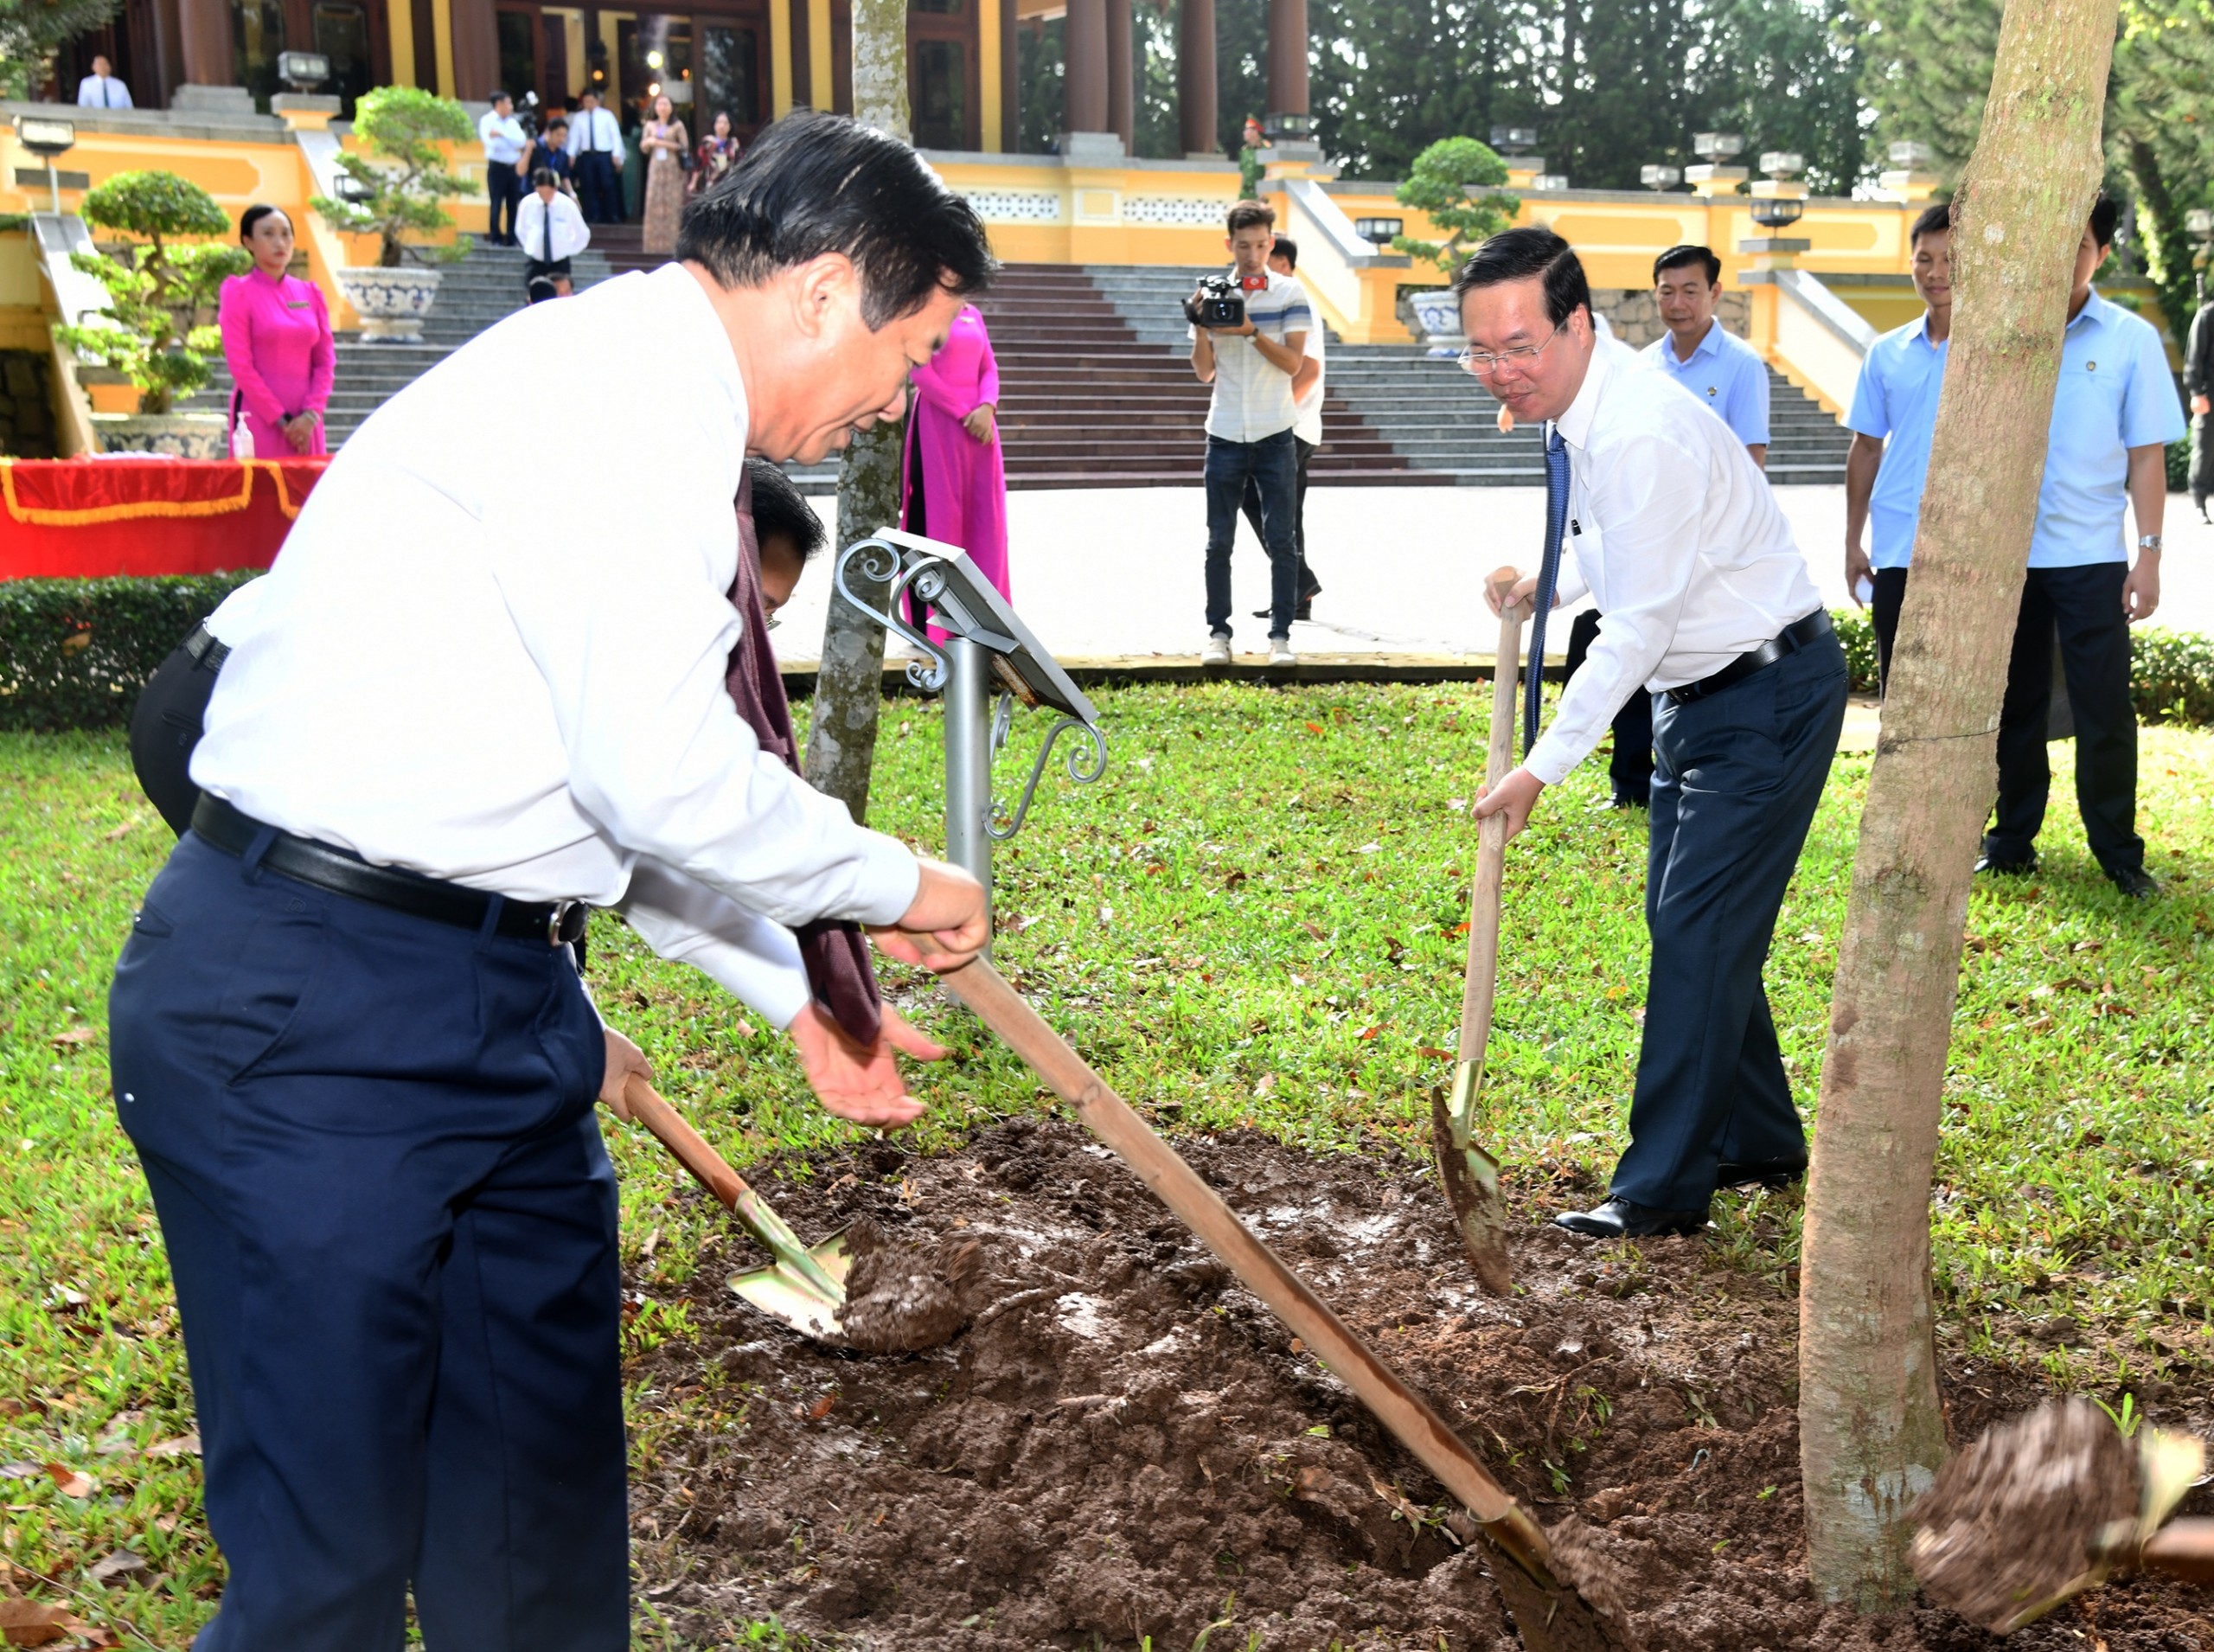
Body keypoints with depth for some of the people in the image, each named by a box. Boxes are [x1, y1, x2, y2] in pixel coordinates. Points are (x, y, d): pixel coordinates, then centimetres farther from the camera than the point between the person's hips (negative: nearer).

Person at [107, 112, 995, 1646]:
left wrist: (801, 997, 20)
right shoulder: (634, 391, -16)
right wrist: (897, 884, -4)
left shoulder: (652, 395, 16)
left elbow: (619, 777, 20)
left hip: (490, 998, 10)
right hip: (317, 1016, -10)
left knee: (543, 1517, 18)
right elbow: (671, 783, -21)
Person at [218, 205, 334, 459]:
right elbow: (240, 366, -5)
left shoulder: (310, 293, 13)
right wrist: (281, 419, -11)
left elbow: (325, 361, 9)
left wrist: (311, 414, -6)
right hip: (259, 419, -4)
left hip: (304, 422, 4)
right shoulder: (238, 292, 1)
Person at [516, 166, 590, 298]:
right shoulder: (528, 203, -7)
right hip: (535, 262, 1)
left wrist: (569, 251, 1)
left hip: (560, 262, -1)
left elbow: (583, 234, 3)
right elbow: (521, 230, 12)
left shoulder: (567, 205, -11)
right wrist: (531, 247, 6)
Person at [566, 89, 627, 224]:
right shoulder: (579, 118, 8)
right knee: (589, 187, 2)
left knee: (609, 186, -4)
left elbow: (615, 135, 1)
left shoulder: (607, 115, 4)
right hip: (587, 156, 2)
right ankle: (593, 217, 8)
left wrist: (617, 154, -8)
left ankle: (613, 217, 4)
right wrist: (571, 155, -6)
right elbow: (574, 137, 5)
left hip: (605, 155, -2)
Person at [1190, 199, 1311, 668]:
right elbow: (1205, 373, 6)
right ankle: (1218, 633, 11)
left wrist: (1251, 331, -18)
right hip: (1225, 434, 2)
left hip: (1275, 435, -2)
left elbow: (1293, 362, -7)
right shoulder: (1212, 294, 6)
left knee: (1280, 539, -1)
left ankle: (1280, 634, 5)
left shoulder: (1290, 294, 1)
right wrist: (1200, 327, -10)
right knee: (1219, 540, 4)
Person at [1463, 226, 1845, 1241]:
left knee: (1697, 931, -9)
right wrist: (1546, 585, 3)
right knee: (1685, 923, 15)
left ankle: (1664, 1189, 0)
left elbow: (1636, 632, -26)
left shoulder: (1643, 435, -28)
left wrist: (1543, 769, -22)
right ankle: (1760, 1143, 30)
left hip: (1768, 694, -10)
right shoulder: (1574, 407, 3)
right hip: (1697, 691, 10)